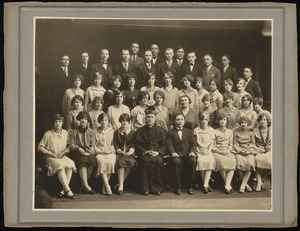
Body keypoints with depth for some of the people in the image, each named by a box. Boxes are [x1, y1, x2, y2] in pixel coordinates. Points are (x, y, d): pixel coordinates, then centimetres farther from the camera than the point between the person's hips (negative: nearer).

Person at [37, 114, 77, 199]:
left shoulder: (65, 133, 11)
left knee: (70, 164, -31)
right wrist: (51, 154, -8)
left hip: (63, 156, 3)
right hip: (50, 157, -3)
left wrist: (64, 152, -4)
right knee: (60, 165, -36)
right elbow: (39, 147, 0)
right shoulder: (48, 134, 0)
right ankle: (68, 190, -39)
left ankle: (64, 190, -33)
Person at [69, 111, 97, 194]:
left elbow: (92, 145, 7)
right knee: (83, 161, -35)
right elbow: (71, 145, 4)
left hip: (89, 153, 1)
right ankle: (86, 185, -42)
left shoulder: (91, 132, 16)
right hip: (77, 154, -1)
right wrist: (79, 149, -15)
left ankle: (83, 185, -27)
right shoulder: (74, 132, 12)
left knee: (92, 160, -33)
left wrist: (88, 152, -13)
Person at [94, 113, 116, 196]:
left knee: (110, 162, -34)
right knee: (101, 161, -36)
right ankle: (107, 186, -38)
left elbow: (114, 143, 15)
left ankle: (105, 186, -25)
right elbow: (93, 145, 8)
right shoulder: (95, 131, 13)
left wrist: (111, 150, -4)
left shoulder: (111, 131, 16)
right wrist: (100, 151, -6)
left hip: (110, 152, 1)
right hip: (99, 153, -1)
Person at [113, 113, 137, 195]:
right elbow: (115, 145, 7)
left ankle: (120, 183, -22)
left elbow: (133, 145, 6)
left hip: (129, 153, 0)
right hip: (119, 153, 0)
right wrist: (121, 151, -11)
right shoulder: (116, 132, 15)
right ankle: (121, 185, -38)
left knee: (130, 161, -34)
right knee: (121, 161, -34)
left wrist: (131, 151, -15)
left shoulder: (132, 133, 15)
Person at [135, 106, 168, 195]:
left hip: (157, 154, 0)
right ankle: (146, 188, -27)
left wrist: (158, 152, -11)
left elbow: (164, 145, 7)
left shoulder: (161, 130, 13)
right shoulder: (140, 131, 14)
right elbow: (137, 145, 7)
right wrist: (145, 152, -11)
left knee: (158, 161, -33)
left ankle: (157, 188, -24)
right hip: (145, 154, 0)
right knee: (145, 161, -34)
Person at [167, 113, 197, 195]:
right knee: (176, 161, -37)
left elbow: (193, 144, 11)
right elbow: (169, 144, 2)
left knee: (193, 161, -32)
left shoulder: (189, 131, 23)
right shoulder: (170, 132, 16)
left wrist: (192, 152, -11)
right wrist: (172, 152, -20)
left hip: (187, 154, 2)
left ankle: (190, 186, -19)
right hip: (177, 155, -2)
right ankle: (178, 187, -24)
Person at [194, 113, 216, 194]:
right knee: (200, 161, -30)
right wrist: (197, 151, -8)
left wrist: (208, 150, -7)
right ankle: (207, 185, -21)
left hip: (208, 151, 1)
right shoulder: (196, 130, 9)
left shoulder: (211, 130, 12)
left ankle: (205, 185, -30)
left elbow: (212, 143, 8)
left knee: (210, 161, -29)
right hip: (199, 151, -1)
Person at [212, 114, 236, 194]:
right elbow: (213, 146, 4)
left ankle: (227, 185, -39)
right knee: (222, 161, -35)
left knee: (232, 161, -32)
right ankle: (228, 185, -24)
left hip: (228, 152, 2)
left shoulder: (230, 132, 19)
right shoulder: (215, 132, 8)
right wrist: (220, 151, -12)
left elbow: (231, 145, 16)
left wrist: (228, 151, -5)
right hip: (217, 152, -2)